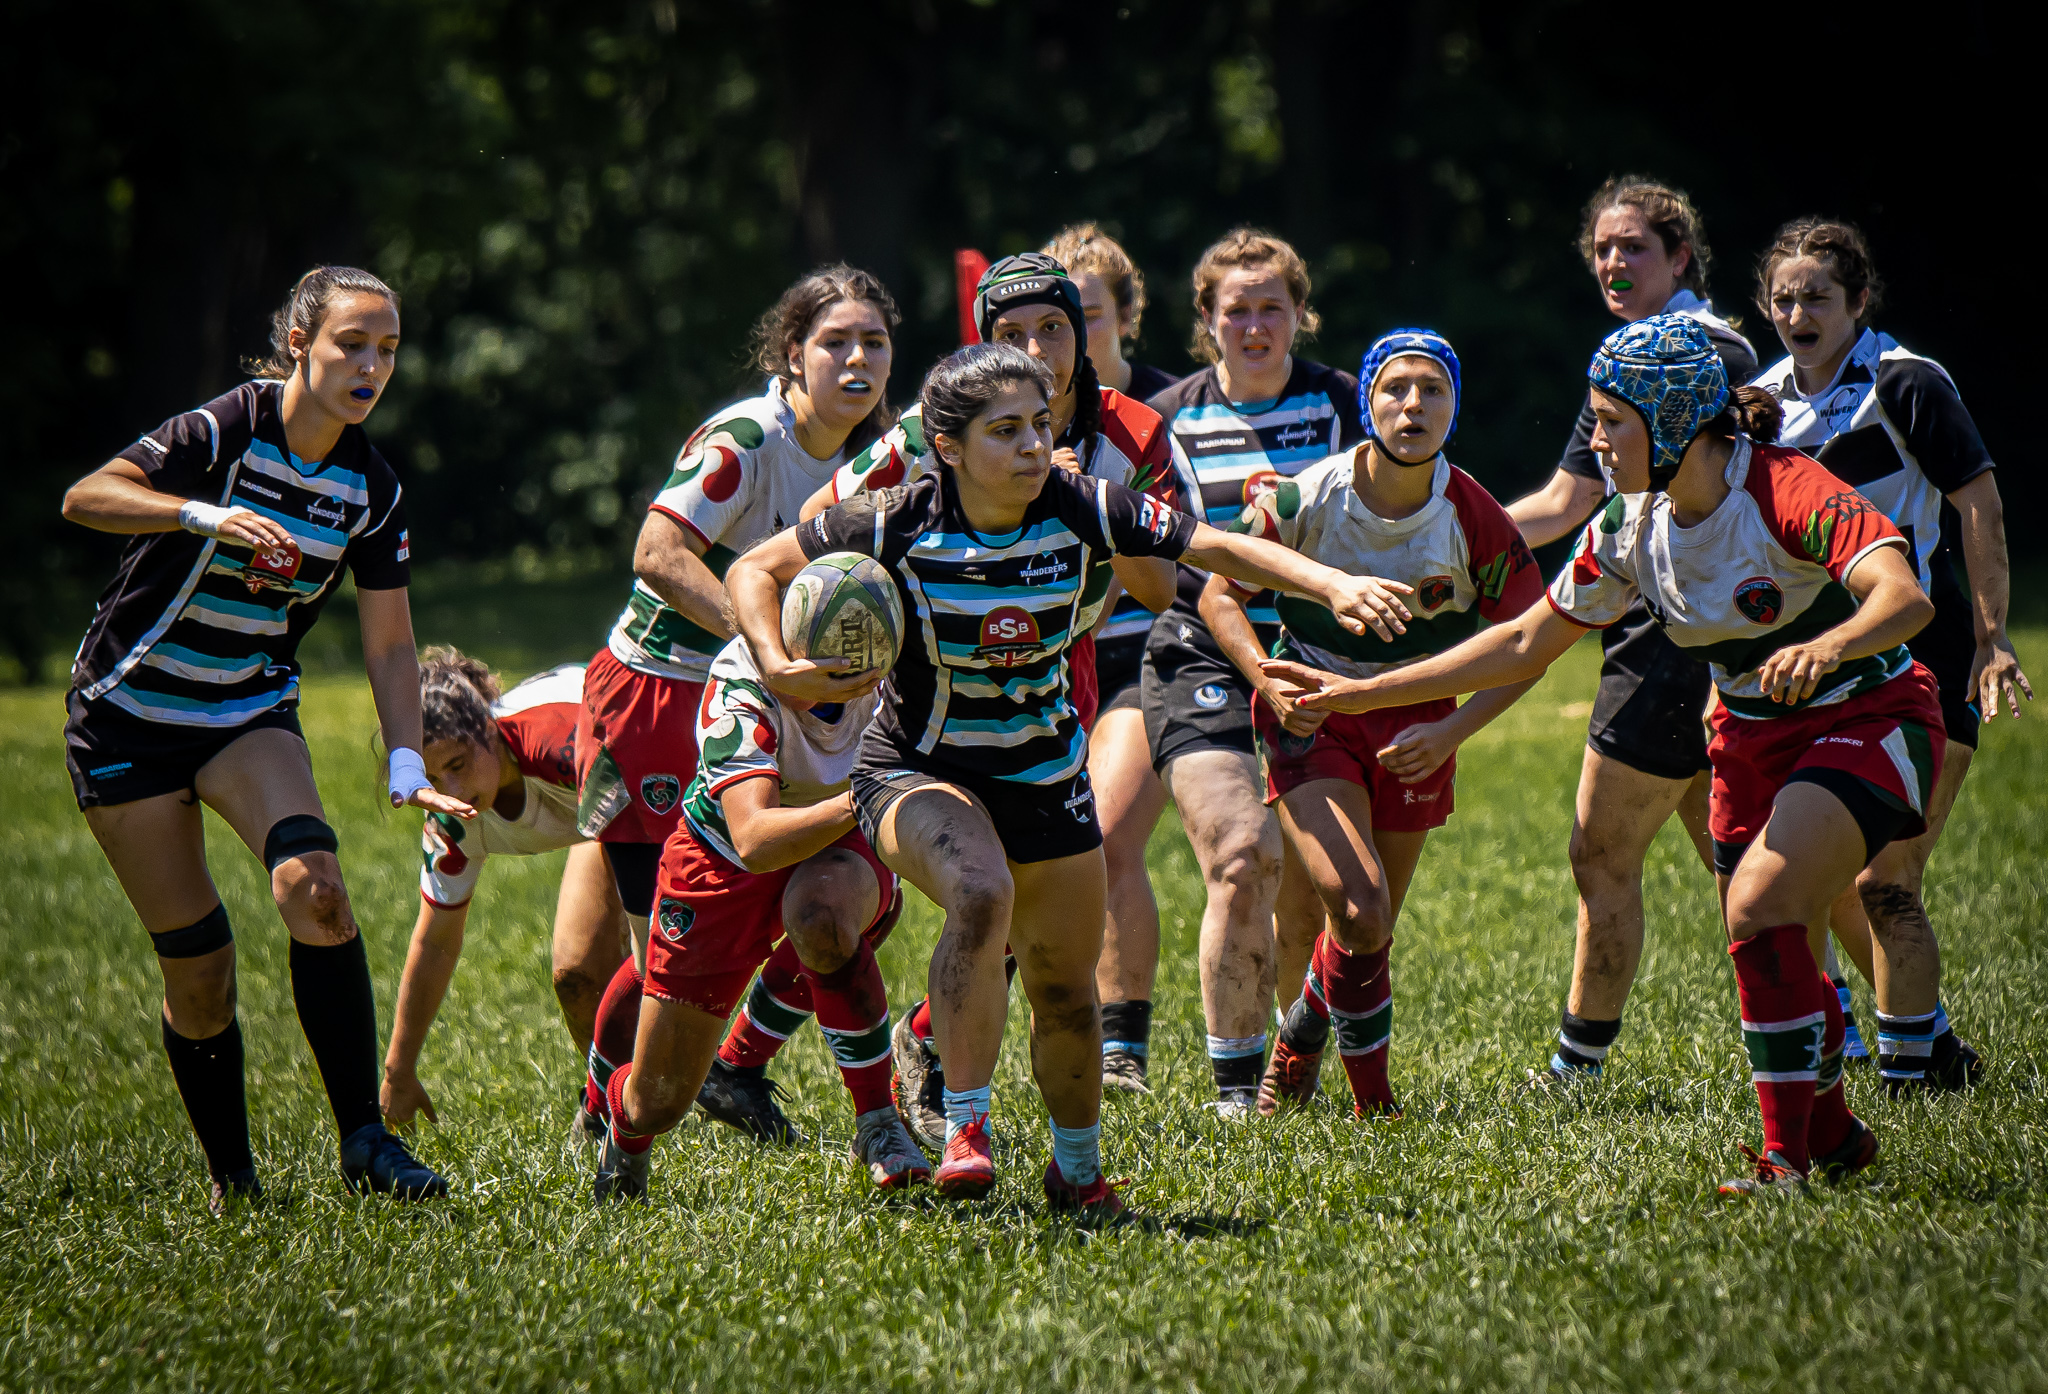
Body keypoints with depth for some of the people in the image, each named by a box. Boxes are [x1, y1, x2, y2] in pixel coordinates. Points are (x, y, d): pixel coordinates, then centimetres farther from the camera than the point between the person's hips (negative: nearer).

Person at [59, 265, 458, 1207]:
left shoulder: (372, 490, -3)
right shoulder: (225, 431, -18)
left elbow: (389, 644, 2)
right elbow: (86, 498, -28)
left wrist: (406, 767, -10)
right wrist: (207, 516, -41)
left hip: (250, 713, 3)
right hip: (128, 717, -3)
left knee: (312, 882, -25)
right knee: (195, 963, -5)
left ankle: (364, 1142, -23)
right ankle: (230, 1181, 13)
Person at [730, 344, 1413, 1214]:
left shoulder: (1080, 510, -15)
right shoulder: (897, 523, -19)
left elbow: (1218, 548, -17)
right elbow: (755, 570, -8)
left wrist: (1333, 587, -31)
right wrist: (777, 668, -26)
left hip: (1044, 774, 3)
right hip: (918, 773, -3)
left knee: (1066, 991, 9)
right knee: (982, 893, -35)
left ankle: (1078, 1170, 35)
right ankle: (964, 1130, -25)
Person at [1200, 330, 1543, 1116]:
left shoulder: (1476, 520, -15)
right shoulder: (1305, 500, -17)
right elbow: (1220, 594, -4)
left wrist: (1452, 730, -15)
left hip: (1415, 720, 2)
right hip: (1312, 709, -2)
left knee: (1372, 926, 8)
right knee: (1358, 906, -20)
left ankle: (1299, 1041, 40)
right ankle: (1370, 1093, 0)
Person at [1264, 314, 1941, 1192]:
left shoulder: (1786, 491, -25)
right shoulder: (1631, 527, -3)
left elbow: (1905, 597, -37)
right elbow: (1525, 643, 5)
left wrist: (1825, 647, -58)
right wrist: (1359, 693, 3)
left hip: (1867, 719, -7)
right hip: (1753, 734, 7)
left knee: (1759, 902, -24)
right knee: (1767, 952, 5)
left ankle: (1789, 1152, -17)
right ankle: (1831, 1133, 28)